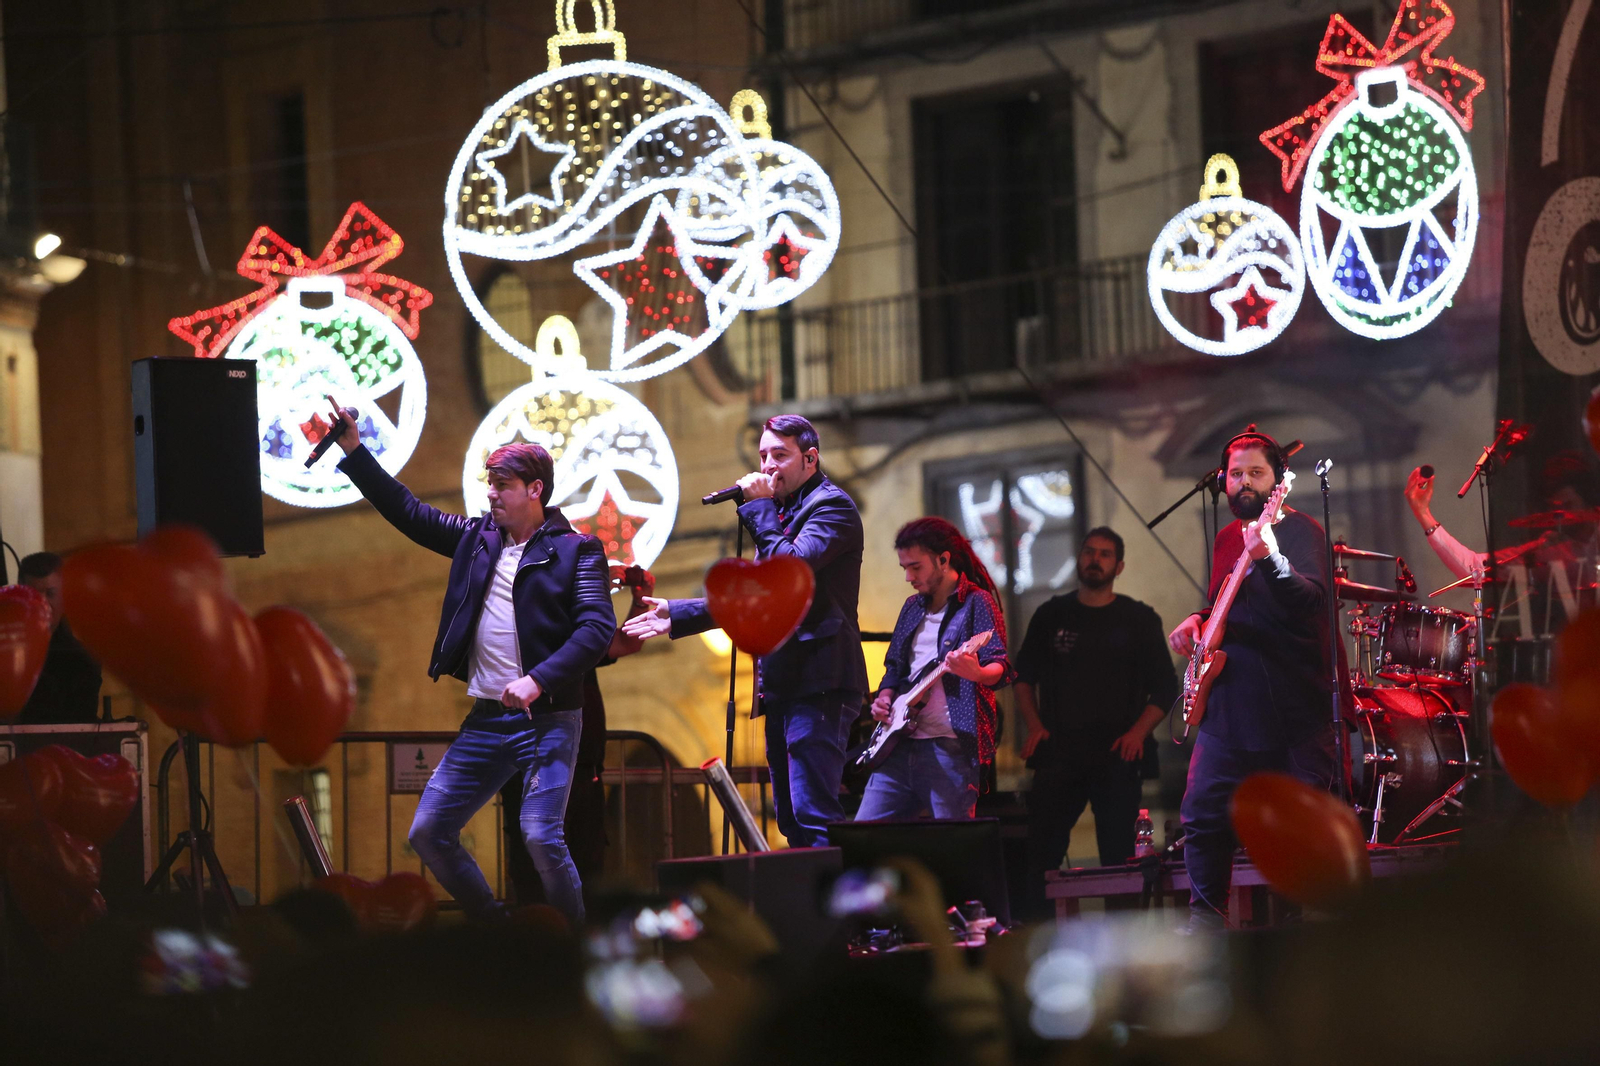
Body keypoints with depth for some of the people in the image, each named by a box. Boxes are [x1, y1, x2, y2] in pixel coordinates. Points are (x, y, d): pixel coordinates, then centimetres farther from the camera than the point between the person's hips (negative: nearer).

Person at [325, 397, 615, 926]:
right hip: (486, 719, 7)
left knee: (541, 835, -21)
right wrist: (354, 451, 9)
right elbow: (407, 511, 16)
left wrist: (538, 680, -22)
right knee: (428, 832, 4)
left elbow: (597, 628, -12)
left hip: (547, 718, -7)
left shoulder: (575, 551, -3)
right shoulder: (477, 538, 14)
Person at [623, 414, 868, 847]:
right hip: (783, 682, 10)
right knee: (791, 818, 10)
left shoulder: (832, 505, -6)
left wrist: (759, 508, -12)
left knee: (814, 815, -18)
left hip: (819, 682, -10)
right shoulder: (782, 511, 23)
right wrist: (678, 615, 21)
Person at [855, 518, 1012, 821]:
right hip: (901, 746, 7)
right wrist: (885, 698, 7)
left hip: (950, 749, -7)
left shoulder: (976, 602, -2)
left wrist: (977, 673, -36)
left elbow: (1001, 669, -13)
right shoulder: (913, 607, 20)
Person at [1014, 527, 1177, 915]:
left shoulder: (1140, 620, 7)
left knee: (1118, 854, -3)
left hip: (1118, 756, -1)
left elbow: (1165, 686, 7)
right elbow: (1023, 676, 18)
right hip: (1059, 753, 1)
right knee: (1040, 850, -6)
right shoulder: (1051, 616, 12)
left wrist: (1138, 732, -7)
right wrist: (1033, 726, 3)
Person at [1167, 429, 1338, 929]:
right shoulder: (1227, 538, 15)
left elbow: (1312, 600, -25)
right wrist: (1197, 622, 9)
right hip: (1228, 700, 6)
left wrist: (1270, 557, -41)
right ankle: (1206, 916, 13)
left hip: (1293, 704, -6)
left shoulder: (1300, 530, -7)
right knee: (1204, 814, 2)